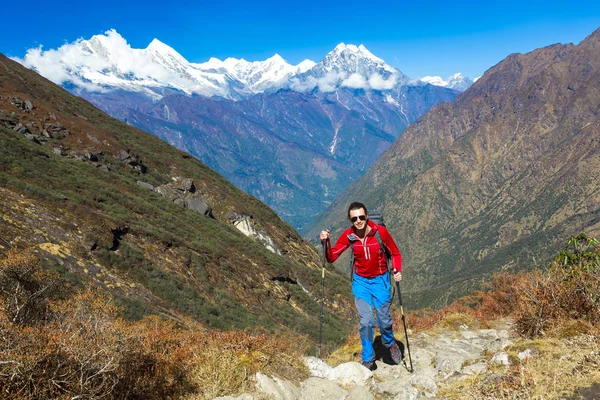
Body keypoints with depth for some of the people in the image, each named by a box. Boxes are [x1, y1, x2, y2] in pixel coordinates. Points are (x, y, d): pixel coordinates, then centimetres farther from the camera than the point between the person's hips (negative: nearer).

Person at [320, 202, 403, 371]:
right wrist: (326, 242, -27)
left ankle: (390, 344, 36)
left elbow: (395, 253, -4)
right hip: (361, 281, 1)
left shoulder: (380, 231, -17)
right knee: (366, 321, -5)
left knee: (384, 319, 3)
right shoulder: (348, 235, -11)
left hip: (380, 280, -1)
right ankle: (368, 359, 13)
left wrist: (397, 271, -20)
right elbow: (331, 257, -11)